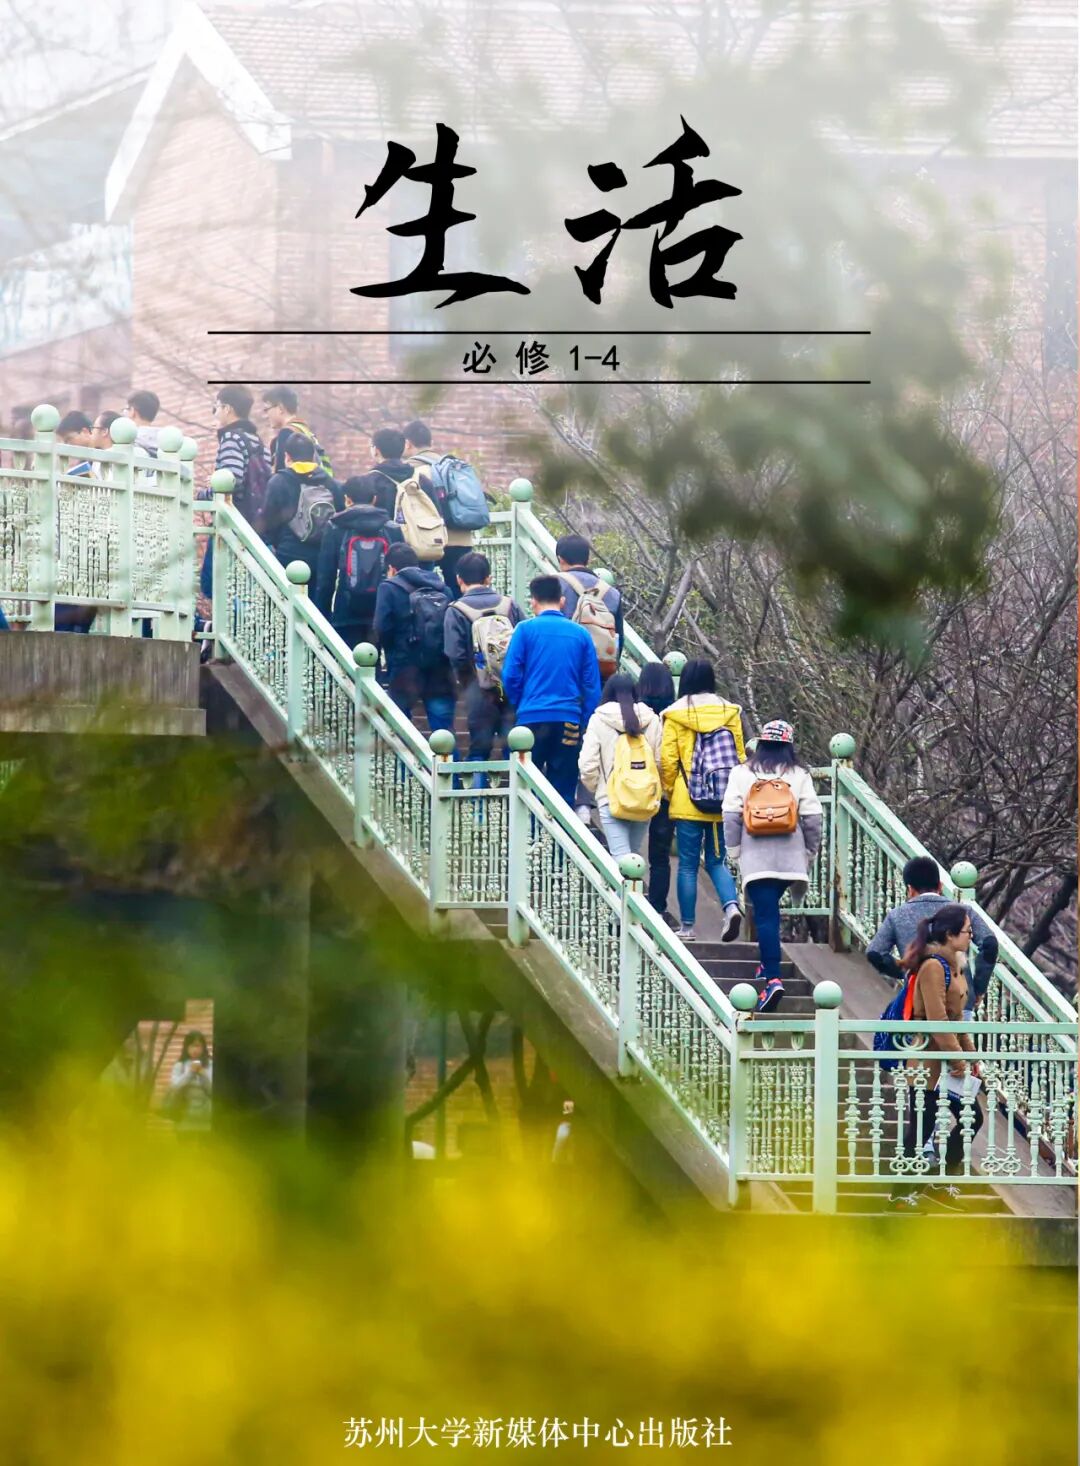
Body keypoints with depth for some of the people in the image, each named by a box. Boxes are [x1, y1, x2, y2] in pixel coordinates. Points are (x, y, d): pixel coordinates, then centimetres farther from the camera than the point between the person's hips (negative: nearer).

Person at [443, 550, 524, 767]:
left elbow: (456, 655, -14)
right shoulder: (509, 605, 2)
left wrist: (463, 681, 4)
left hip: (480, 691, -2)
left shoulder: (456, 611, -7)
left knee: (479, 748, 6)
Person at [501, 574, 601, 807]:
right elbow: (592, 685, 4)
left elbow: (510, 675, -4)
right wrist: (585, 723, 10)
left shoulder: (526, 630, -2)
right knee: (564, 793, 6)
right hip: (569, 722, 2)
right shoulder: (580, 634, 5)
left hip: (533, 718, -2)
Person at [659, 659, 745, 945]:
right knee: (717, 861, 12)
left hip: (687, 803, -3)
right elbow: (740, 756, 4)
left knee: (688, 865, 5)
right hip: (723, 804, 3)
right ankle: (731, 906, -12)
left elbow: (667, 760, -7)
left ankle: (687, 926, 7)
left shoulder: (676, 714, -5)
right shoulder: (729, 712, 2)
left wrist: (670, 792, 8)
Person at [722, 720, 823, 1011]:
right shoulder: (799, 775, 3)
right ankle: (768, 964, 27)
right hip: (790, 857, 2)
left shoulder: (742, 773, 2)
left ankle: (772, 978, -17)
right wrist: (810, 853, 13)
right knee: (769, 909, 21)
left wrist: (734, 852, 8)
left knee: (765, 914, -7)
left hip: (755, 856, -2)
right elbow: (812, 818, 0)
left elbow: (731, 816, -2)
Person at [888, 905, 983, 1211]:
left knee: (972, 1117, 12)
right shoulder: (934, 967, -21)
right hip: (929, 1062, -10)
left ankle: (941, 1182, 22)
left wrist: (969, 1054, 12)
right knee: (921, 1128, -1)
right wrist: (957, 1061, -19)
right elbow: (937, 1022, -24)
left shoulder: (954, 965, 10)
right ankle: (902, 1194, 12)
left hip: (948, 1060, 10)